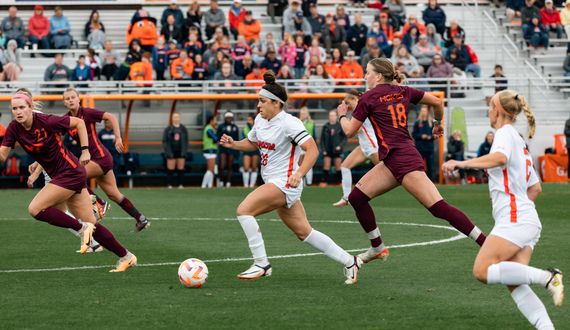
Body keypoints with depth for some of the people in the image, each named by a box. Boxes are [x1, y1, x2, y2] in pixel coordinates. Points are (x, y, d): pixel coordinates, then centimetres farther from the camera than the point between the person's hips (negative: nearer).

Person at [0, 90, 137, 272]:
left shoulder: (46, 121, -18)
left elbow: (79, 122, -6)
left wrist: (85, 150, -8)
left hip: (70, 173, -7)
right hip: (59, 175, 7)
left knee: (35, 209, -16)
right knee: (91, 224, 7)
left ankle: (82, 228, -6)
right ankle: (126, 257, 16)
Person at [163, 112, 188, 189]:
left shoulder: (183, 129, 10)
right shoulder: (168, 129, 4)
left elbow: (186, 141, 11)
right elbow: (164, 140, 3)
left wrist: (185, 151, 1)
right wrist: (167, 151, -7)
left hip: (181, 152, 2)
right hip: (171, 152, -2)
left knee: (181, 169, 0)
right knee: (170, 169, -3)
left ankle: (181, 184, 4)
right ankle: (169, 185, 1)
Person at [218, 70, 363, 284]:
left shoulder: (288, 123, -17)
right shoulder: (260, 120, 8)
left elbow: (312, 150, -23)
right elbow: (252, 144, 26)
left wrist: (299, 173, -35)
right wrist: (233, 144, 6)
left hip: (285, 183, -9)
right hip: (273, 184, 9)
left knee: (244, 210, -19)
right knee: (304, 233, 12)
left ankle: (261, 264, -12)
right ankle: (349, 261, 21)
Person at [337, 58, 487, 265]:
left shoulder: (369, 97, -4)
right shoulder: (403, 92, 14)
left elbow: (350, 131, 4)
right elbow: (437, 102, 18)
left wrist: (342, 115, 24)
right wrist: (438, 123, 36)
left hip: (402, 160, -9)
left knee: (439, 208, -15)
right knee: (356, 197, 10)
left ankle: (488, 244, -20)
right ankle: (377, 248, 18)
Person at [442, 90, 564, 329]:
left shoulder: (505, 132, -2)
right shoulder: (519, 142, 27)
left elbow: (500, 157, -27)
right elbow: (535, 188, 30)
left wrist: (463, 164, -30)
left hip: (515, 219, -10)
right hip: (526, 222, 10)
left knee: (482, 271, -17)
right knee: (514, 285, -3)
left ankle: (546, 277, -21)